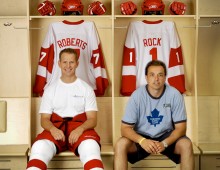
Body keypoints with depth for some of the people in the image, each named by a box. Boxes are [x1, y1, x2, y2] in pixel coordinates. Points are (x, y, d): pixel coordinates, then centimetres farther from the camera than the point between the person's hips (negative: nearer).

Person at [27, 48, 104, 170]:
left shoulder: (86, 89, 11)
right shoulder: (51, 90, 14)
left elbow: (92, 119, 4)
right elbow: (44, 119, 9)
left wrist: (80, 129, -19)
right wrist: (52, 129, -15)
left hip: (80, 127, -1)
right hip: (56, 127, 1)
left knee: (90, 146, -37)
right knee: (39, 147, -33)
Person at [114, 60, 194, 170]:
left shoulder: (174, 95, -16)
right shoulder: (137, 96, -17)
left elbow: (180, 127, -12)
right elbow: (125, 128, -15)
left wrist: (164, 143, -30)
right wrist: (142, 141, -35)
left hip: (166, 136, 0)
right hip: (142, 136, 0)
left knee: (186, 144, -28)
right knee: (120, 145, -27)